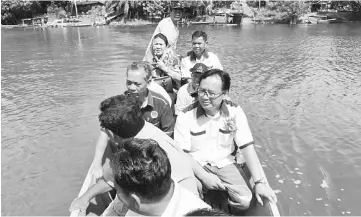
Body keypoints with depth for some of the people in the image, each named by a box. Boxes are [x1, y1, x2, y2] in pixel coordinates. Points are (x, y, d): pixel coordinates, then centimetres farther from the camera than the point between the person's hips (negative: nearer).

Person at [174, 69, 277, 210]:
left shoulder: (235, 112, -9)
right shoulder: (186, 115, -13)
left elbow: (247, 147, -11)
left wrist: (260, 182, -17)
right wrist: (204, 176, -22)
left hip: (225, 163, 2)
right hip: (195, 165, -2)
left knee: (245, 201, -16)